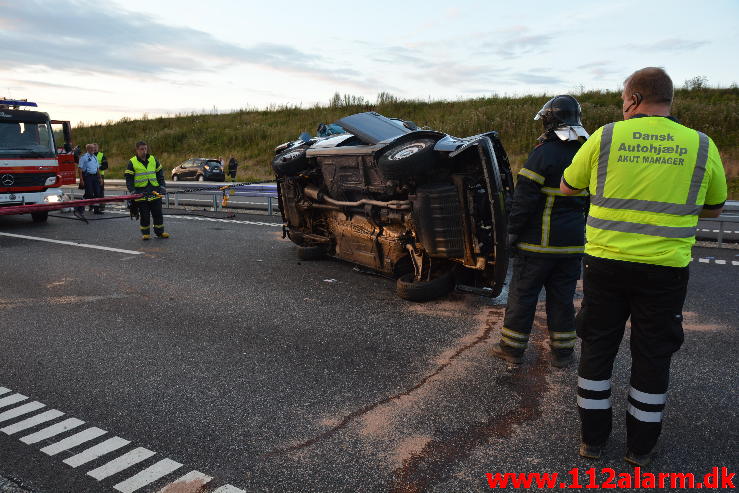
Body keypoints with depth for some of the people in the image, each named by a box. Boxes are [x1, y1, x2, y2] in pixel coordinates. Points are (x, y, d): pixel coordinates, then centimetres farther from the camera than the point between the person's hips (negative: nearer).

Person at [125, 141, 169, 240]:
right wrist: (132, 191, -11)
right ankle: (145, 233, 14)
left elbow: (160, 174, 15)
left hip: (155, 191, 3)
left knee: (158, 213, 6)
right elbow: (128, 179, -1)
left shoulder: (153, 160, 9)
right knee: (144, 214, 3)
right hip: (141, 193, -3)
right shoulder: (132, 162, 0)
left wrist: (162, 186, 5)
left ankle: (160, 231, 17)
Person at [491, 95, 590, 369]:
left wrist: (513, 231, -7)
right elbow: (591, 201, 15)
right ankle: (562, 351, 21)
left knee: (522, 294, 5)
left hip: (539, 241, -6)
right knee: (562, 297, 14)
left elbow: (524, 198, -16)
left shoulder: (544, 152, -13)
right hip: (572, 243, 6)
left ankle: (512, 347, 13)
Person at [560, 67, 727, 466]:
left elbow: (567, 187, 10)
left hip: (605, 263, 0)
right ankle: (640, 447, 27)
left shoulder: (605, 137, -3)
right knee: (652, 357, 14)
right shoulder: (701, 146, 1)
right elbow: (713, 209, 13)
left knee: (597, 349, 14)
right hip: (665, 269, 1)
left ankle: (593, 439, 25)